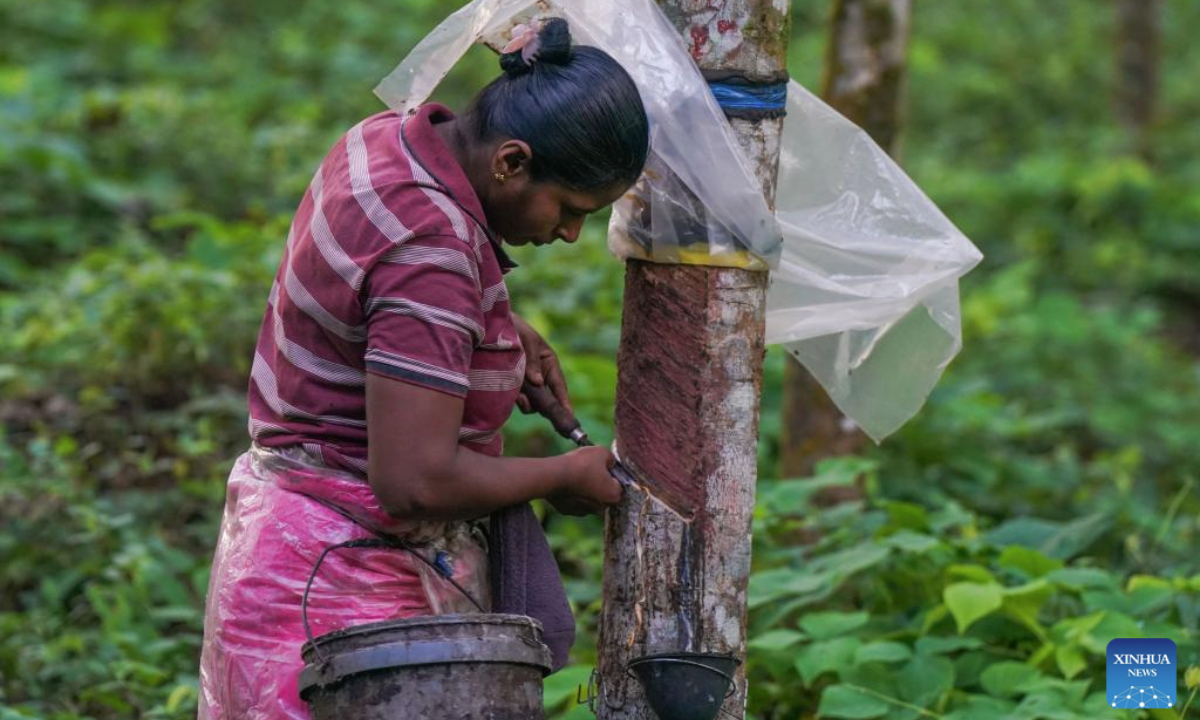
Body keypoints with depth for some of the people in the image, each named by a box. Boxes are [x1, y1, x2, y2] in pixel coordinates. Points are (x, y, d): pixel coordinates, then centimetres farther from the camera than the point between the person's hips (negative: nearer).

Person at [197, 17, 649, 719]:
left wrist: (507, 332, 11)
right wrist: (564, 475, -12)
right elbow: (417, 480, -28)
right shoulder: (431, 249, -26)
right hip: (347, 587, -10)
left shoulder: (399, 135, 3)